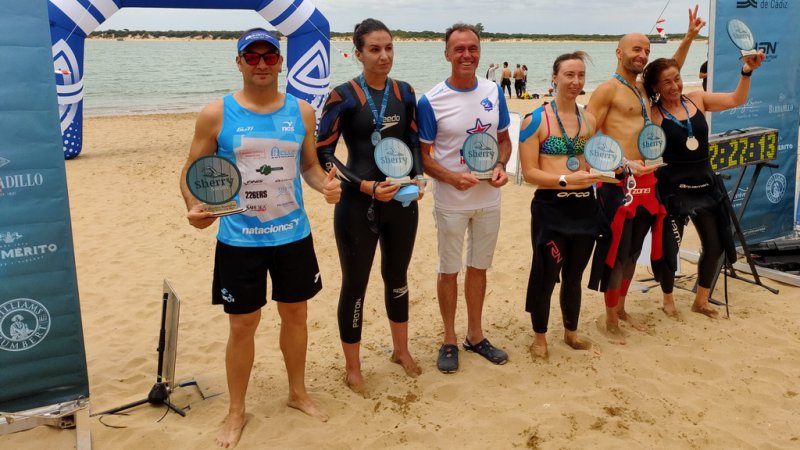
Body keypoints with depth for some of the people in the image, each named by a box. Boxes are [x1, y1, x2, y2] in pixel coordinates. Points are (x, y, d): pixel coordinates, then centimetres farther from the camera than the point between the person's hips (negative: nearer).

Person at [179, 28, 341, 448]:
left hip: (293, 235, 3)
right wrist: (194, 206, -21)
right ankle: (236, 411, 28)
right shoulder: (215, 114, -8)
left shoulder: (302, 111, 0)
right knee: (242, 326, 7)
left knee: (295, 315, 17)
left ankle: (298, 392, 40)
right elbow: (192, 172, -2)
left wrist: (325, 184, -11)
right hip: (239, 240, -3)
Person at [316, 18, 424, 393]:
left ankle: (401, 350, 39)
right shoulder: (343, 96, -11)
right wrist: (366, 186, -19)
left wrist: (418, 178, -7)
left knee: (398, 277, 19)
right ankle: (352, 366, 24)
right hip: (358, 206, -5)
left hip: (402, 201, 5)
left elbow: (413, 143, 12)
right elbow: (322, 153, -11)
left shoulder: (405, 92, 4)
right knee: (355, 284, 6)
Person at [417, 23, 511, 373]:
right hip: (451, 202, -4)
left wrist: (500, 167, -10)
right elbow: (423, 155, -9)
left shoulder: (494, 93, 1)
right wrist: (452, 177, -24)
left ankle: (475, 335, 33)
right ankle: (449, 341, 25)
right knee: (449, 270, 8)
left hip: (489, 199, 4)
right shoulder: (431, 101, -12)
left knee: (479, 267, 16)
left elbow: (504, 139, 10)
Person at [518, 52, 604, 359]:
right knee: (546, 275, 3)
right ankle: (540, 336, 23)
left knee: (574, 275, 18)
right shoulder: (535, 120, -8)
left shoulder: (590, 120, 8)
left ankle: (571, 332, 36)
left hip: (585, 206, 5)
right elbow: (529, 172, -11)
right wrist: (565, 180, -22)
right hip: (551, 208, -5)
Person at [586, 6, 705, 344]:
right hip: (619, 182, -8)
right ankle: (610, 321, 10)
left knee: (633, 252, 16)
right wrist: (623, 164, -20)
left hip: (645, 180, 8)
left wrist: (689, 37, 24)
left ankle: (621, 310, 30)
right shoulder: (607, 90, -8)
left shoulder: (642, 88, 16)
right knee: (616, 253, -2)